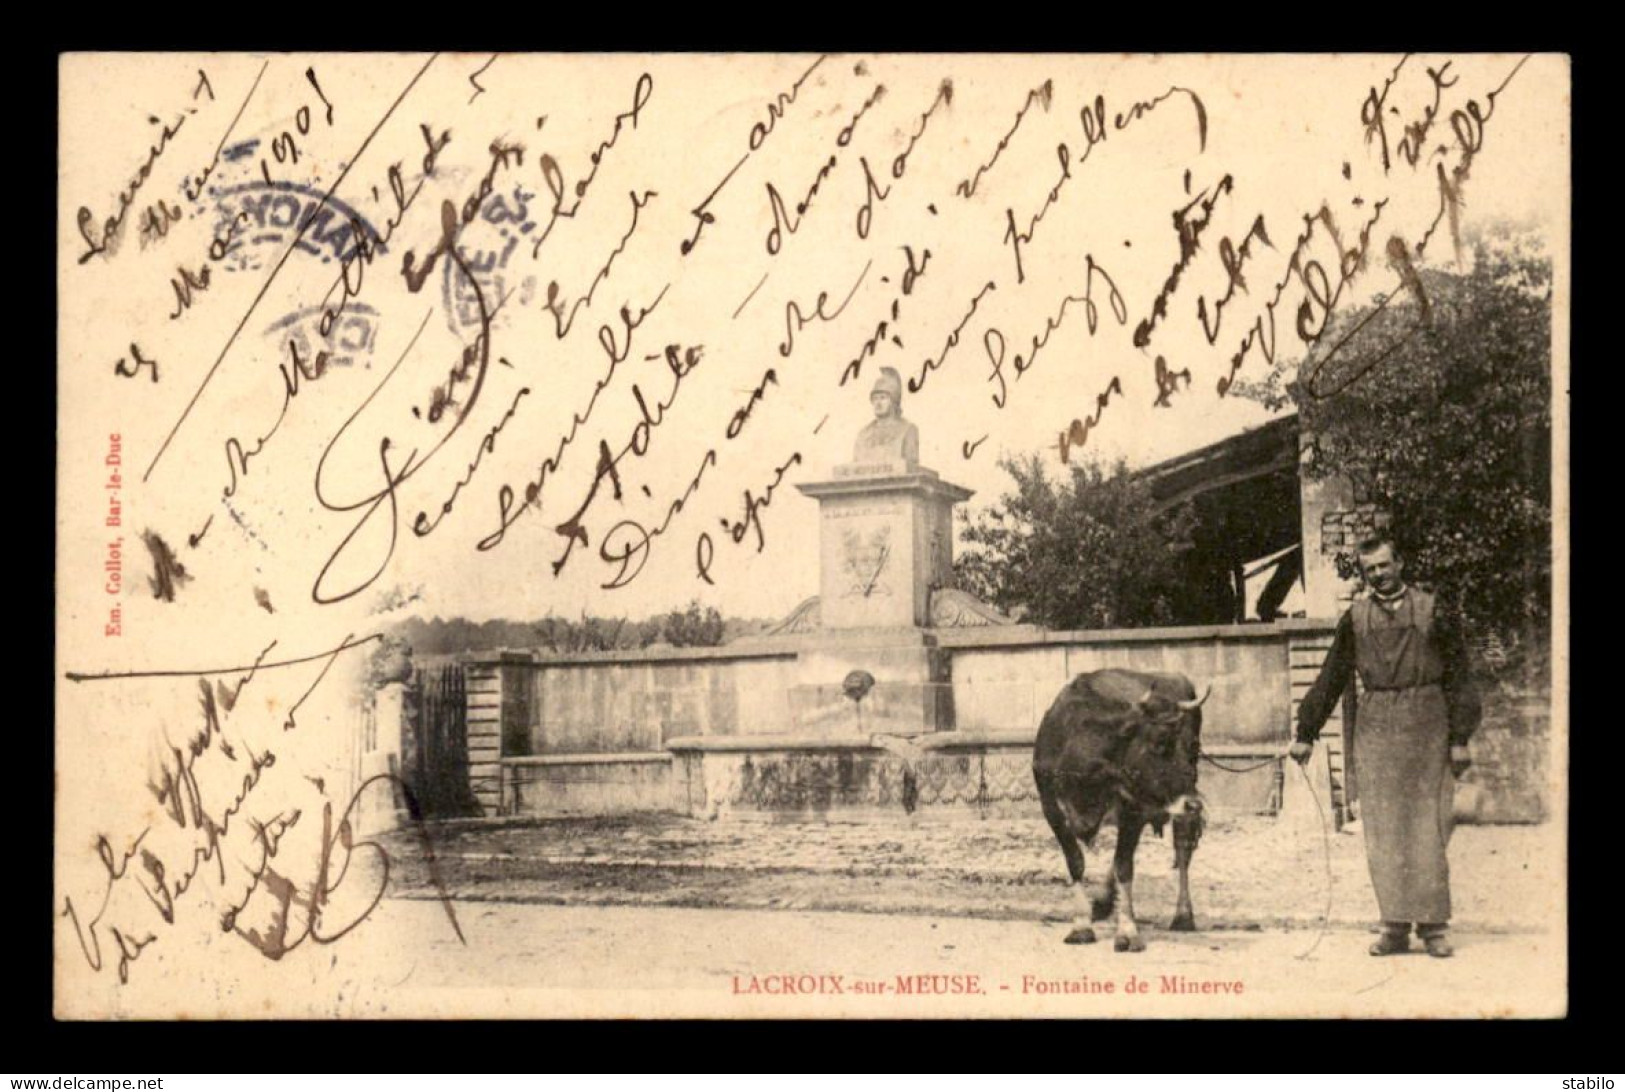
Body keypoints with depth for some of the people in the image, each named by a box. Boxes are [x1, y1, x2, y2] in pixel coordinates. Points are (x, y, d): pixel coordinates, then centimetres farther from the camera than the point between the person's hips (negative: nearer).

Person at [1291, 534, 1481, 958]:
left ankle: (1434, 926, 6)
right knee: (1383, 830, 1)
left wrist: (1460, 739, -4)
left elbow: (1458, 678, 2)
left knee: (1428, 828, -1)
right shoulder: (1355, 618, 8)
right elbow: (1331, 680, 13)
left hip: (1428, 725, -2)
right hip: (1376, 728, 2)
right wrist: (1305, 734, 11)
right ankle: (1395, 926, 7)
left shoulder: (1432, 611, 2)